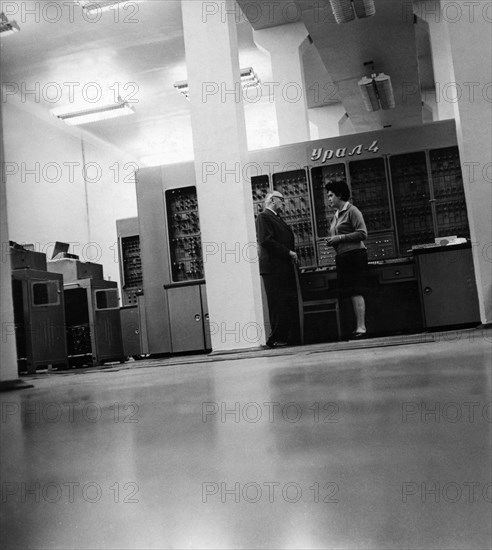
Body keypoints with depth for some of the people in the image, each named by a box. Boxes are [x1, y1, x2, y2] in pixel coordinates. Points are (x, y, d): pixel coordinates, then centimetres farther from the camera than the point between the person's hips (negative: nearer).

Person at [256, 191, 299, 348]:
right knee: (278, 304, -8)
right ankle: (276, 339, -2)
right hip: (273, 268, -9)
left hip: (285, 267, 9)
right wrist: (289, 252, -15)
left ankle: (291, 336, 12)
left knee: (291, 304, 8)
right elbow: (265, 240, -17)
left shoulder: (277, 219, 25)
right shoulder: (263, 217, -5)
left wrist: (292, 255, 9)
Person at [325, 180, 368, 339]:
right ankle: (359, 326, 8)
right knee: (350, 293, 5)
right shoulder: (336, 215, 21)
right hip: (342, 257, 9)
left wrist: (339, 238, -15)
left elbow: (362, 234, -13)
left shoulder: (352, 211, -5)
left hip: (354, 254, -9)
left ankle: (361, 327, -11)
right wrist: (332, 241, 9)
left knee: (355, 292, -12)